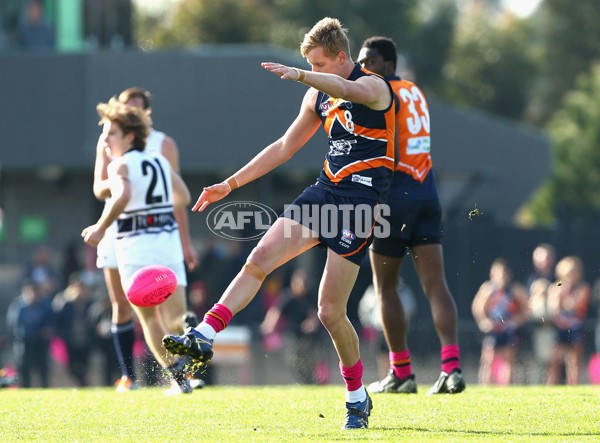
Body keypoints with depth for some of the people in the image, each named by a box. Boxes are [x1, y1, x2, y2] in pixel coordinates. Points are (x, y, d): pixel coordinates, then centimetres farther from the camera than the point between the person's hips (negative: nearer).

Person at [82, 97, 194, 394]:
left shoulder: (120, 165, -6)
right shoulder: (160, 161, 13)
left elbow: (122, 195, -27)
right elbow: (183, 197, 24)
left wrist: (100, 228, -18)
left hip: (136, 245, -5)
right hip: (169, 239, 5)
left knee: (149, 317, 6)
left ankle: (177, 375, -1)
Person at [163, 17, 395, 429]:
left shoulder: (373, 86, -10)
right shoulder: (318, 96, 14)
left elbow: (344, 89, -35)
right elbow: (285, 146, 22)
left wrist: (297, 75, -51)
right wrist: (230, 184, 19)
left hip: (359, 200, -7)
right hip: (324, 192, 7)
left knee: (331, 312, -8)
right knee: (258, 259, -12)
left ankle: (358, 399, 9)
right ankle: (204, 337, -16)